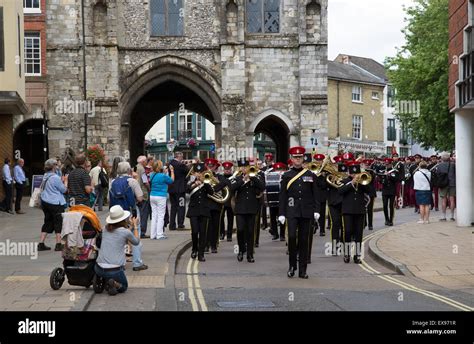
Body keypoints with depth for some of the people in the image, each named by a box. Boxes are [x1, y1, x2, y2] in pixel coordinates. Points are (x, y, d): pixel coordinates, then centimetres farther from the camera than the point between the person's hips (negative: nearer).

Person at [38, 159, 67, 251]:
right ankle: (58, 244, 2)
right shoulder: (55, 177, -17)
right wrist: (66, 181, 4)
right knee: (59, 223, 2)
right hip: (55, 203, -8)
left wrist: (62, 180, 16)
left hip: (45, 202, 8)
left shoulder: (45, 176, 8)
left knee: (48, 222, 14)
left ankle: (41, 244, 11)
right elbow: (64, 189, -10)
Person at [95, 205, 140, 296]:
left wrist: (131, 226, 30)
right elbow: (136, 242, 13)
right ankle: (115, 284, -10)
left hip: (99, 269, 4)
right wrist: (134, 226, 24)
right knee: (124, 287, 24)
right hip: (115, 270, -4)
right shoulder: (125, 232, -8)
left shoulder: (106, 229, 6)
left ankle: (104, 281, 9)